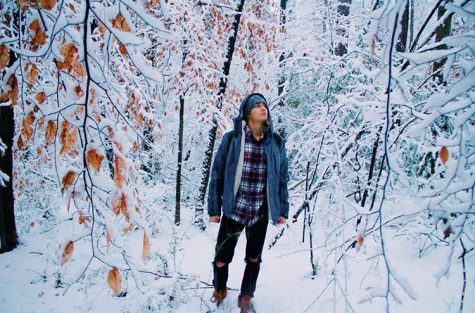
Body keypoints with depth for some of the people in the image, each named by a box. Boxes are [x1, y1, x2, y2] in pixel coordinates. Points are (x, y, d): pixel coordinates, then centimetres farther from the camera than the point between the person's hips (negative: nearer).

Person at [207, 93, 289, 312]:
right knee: (222, 258, 6)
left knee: (254, 257, 14)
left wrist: (283, 210, 6)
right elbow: (217, 174, -2)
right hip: (233, 209, -2)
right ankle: (219, 290, 36)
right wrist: (214, 208, -3)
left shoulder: (275, 142, 3)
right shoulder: (231, 138, -5)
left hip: (260, 212, 2)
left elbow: (282, 178, 7)